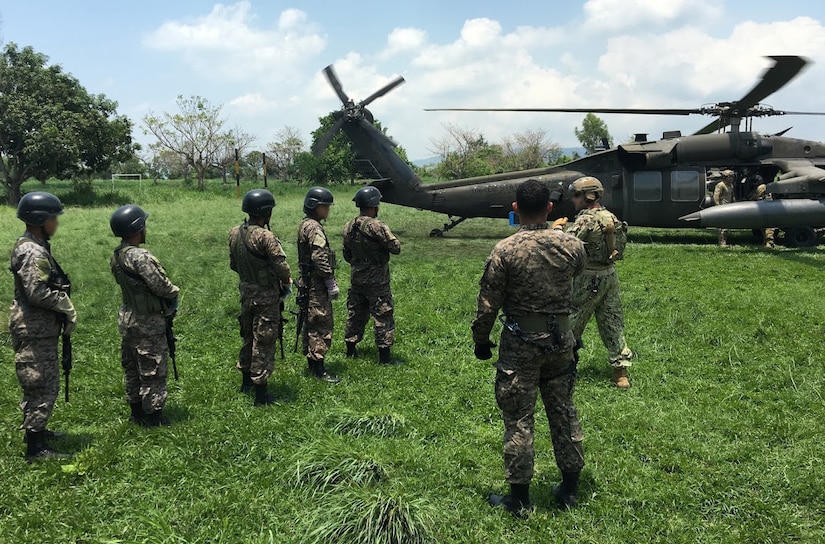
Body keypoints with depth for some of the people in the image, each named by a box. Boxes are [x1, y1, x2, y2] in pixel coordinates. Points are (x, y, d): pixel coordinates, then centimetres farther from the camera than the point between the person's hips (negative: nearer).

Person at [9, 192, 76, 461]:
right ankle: (35, 447, 1)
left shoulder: (34, 246, 12)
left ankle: (35, 428, 35)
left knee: (42, 383, 21)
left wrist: (63, 305, 7)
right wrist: (67, 306, -14)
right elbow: (37, 293, -26)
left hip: (41, 327, 10)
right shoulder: (33, 252, -20)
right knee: (41, 385, -5)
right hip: (34, 330, -10)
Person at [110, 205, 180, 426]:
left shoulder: (116, 257, 2)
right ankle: (153, 417, 12)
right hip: (147, 323, -9)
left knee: (131, 369, 18)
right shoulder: (140, 258, -25)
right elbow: (163, 287, -24)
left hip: (127, 318, 9)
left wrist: (167, 299, 4)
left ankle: (136, 412, 31)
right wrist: (174, 293, -1)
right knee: (153, 371, 3)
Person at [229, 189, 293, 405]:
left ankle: (246, 381, 37)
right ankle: (261, 392, 6)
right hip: (266, 296, -7)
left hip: (246, 292, 8)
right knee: (263, 342, 0)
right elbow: (282, 267, -21)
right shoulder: (265, 237, -23)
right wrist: (287, 283, -2)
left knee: (248, 336, 22)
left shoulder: (235, 233, 1)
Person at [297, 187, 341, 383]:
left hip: (308, 283, 11)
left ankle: (312, 363, 24)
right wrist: (331, 282, -19)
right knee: (322, 324, -7)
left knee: (312, 323, 15)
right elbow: (320, 258, -23)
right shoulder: (314, 228, -17)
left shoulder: (305, 225, 15)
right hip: (317, 284, -11)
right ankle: (318, 368, -4)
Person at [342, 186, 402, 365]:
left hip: (356, 280, 7)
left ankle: (350, 350, 27)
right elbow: (396, 248, -16)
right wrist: (390, 236, 2)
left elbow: (347, 255, 12)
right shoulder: (376, 226, -19)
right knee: (383, 316, 1)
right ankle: (384, 355, 3)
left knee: (355, 314, 17)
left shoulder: (349, 227, 4)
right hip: (377, 282, -7)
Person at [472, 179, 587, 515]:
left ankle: (519, 497, 15)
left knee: (518, 420, 5)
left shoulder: (505, 251, -15)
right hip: (561, 339, 4)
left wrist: (481, 340, 5)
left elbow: (488, 304, -11)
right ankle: (570, 488, 29)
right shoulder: (571, 246, -4)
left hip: (520, 344, -4)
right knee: (564, 413, 16)